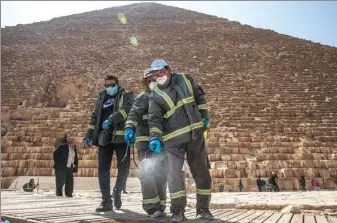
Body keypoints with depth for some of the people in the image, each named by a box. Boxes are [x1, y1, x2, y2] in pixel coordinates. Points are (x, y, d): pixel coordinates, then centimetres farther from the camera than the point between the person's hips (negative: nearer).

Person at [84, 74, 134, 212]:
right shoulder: (101, 98, 20)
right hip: (104, 137, 4)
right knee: (103, 168, -2)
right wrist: (89, 135, 11)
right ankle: (106, 201, 2)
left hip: (121, 136, -3)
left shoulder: (126, 95, 6)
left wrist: (111, 119, -27)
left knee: (123, 166, -2)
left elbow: (126, 109, -14)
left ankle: (117, 192, 22)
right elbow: (94, 117, 20)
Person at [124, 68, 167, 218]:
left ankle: (160, 207, 14)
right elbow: (134, 114, -16)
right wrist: (130, 128, -35)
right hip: (145, 141, -5)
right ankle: (151, 207, -6)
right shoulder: (143, 97, 2)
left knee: (161, 174, 5)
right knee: (147, 172, -15)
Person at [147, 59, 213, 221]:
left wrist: (204, 116, 13)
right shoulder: (155, 96, -2)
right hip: (174, 139, -2)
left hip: (195, 134, 3)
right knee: (173, 174, -10)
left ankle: (203, 209, 22)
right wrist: (155, 138, -26)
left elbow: (199, 96, 18)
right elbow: (155, 119, -10)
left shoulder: (185, 79, 6)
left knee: (201, 172, 8)